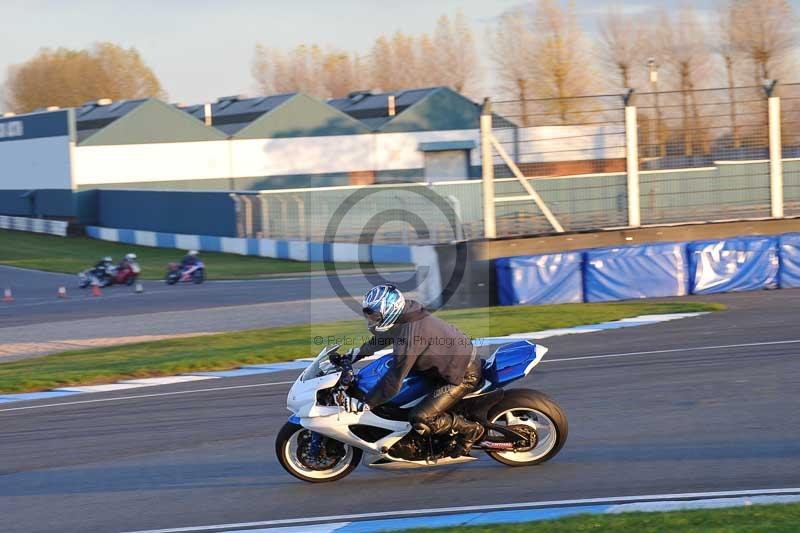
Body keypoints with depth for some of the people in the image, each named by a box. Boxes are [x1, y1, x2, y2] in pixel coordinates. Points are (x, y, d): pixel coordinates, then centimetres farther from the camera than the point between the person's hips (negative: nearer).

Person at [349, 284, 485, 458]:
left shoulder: (409, 338, -31)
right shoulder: (408, 310, -5)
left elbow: (393, 383, -27)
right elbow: (383, 336, 19)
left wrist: (365, 403, -18)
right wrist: (359, 352, 21)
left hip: (463, 376, -10)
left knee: (420, 420, -17)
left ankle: (471, 430, 3)